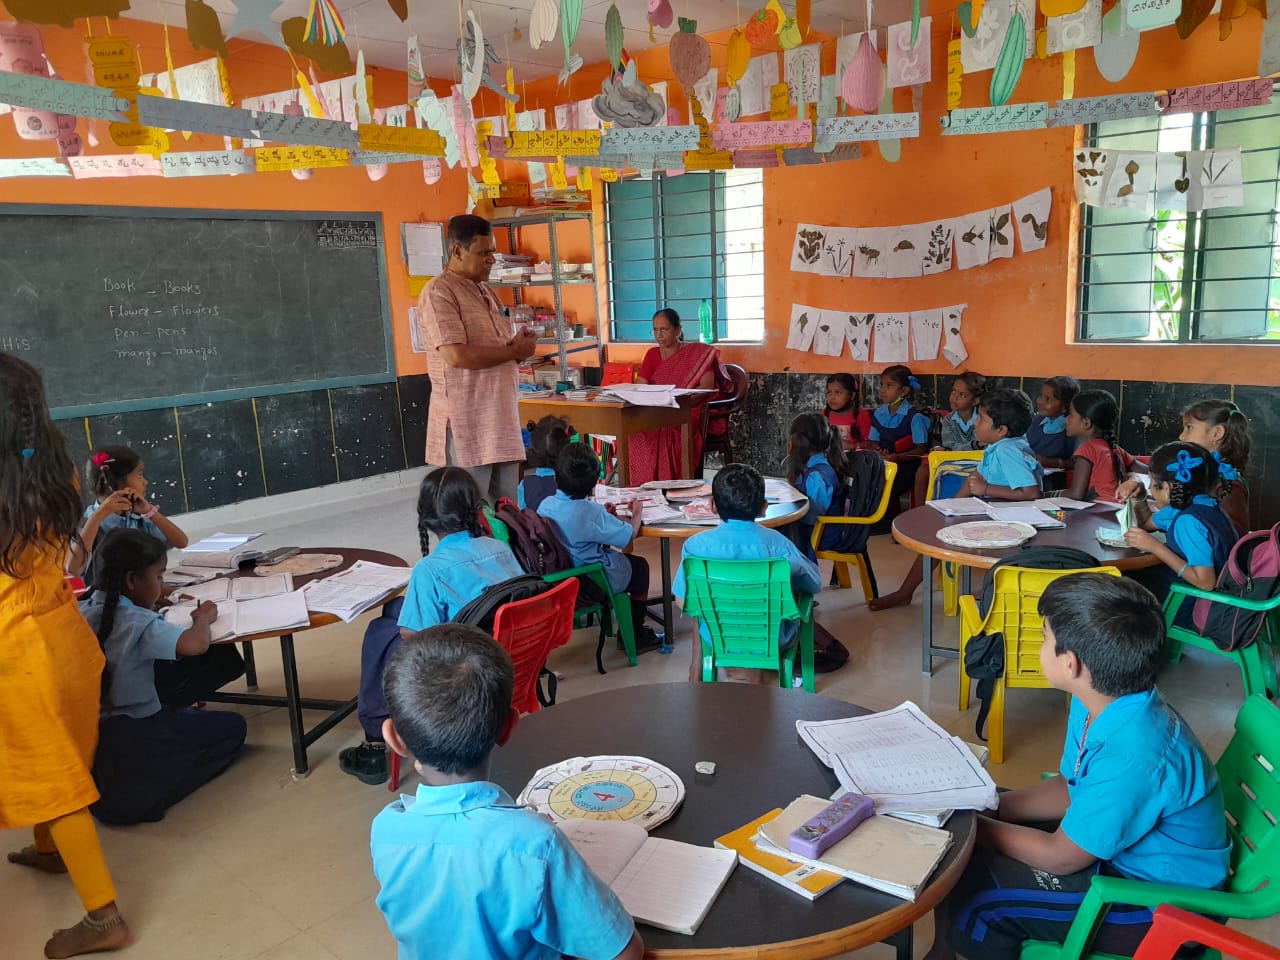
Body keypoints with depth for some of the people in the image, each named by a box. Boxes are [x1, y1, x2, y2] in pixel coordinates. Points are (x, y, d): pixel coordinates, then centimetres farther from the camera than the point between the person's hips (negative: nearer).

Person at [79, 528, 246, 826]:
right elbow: (196, 644, -36)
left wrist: (150, 602, 10)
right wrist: (203, 618, -15)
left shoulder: (81, 612, -1)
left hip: (90, 736, 8)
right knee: (232, 726, 6)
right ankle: (144, 795, 0)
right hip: (129, 740, -8)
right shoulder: (136, 623, -23)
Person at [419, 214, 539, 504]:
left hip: (501, 418, 8)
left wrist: (519, 344, 1)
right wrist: (515, 351, -12)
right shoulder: (439, 293, -11)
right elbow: (457, 356, -22)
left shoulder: (485, 291, 17)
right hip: (467, 423, -8)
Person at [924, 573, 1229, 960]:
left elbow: (1061, 858, -22)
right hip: (1118, 844, 8)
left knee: (971, 899, -18)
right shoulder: (1105, 701, -8)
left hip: (1158, 899, -8)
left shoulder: (1131, 757, -36)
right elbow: (1069, 789, 7)